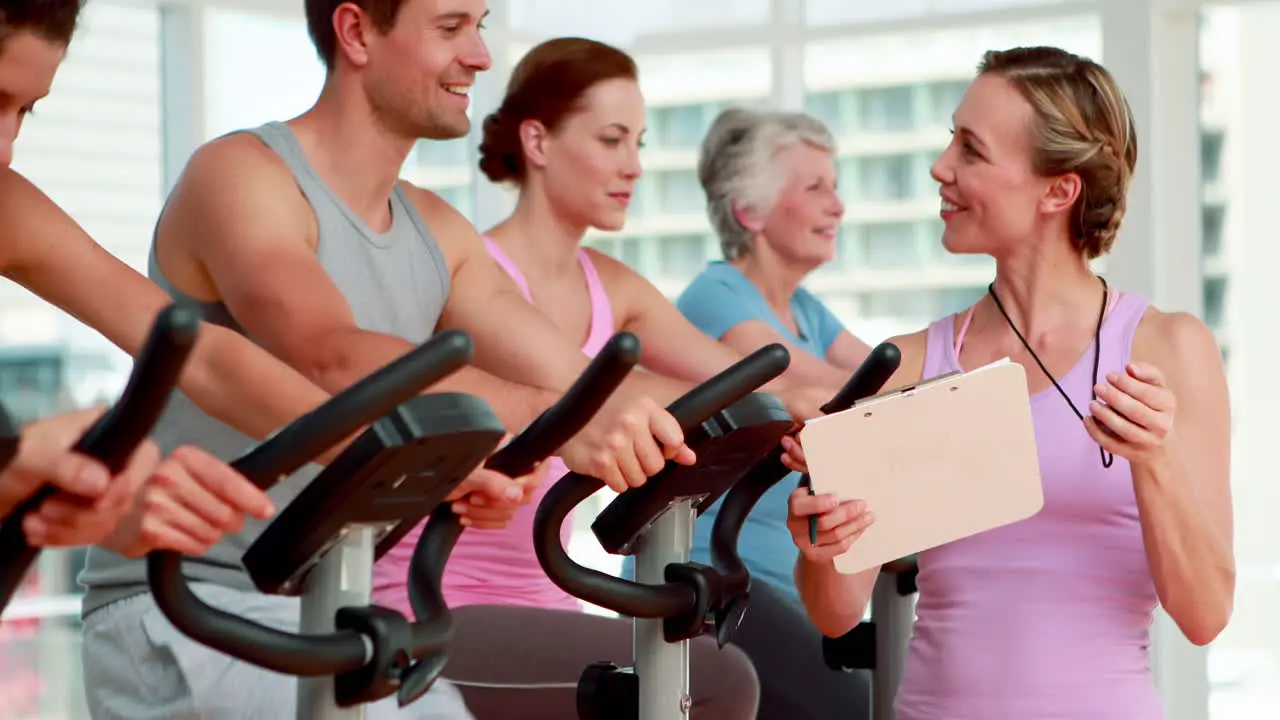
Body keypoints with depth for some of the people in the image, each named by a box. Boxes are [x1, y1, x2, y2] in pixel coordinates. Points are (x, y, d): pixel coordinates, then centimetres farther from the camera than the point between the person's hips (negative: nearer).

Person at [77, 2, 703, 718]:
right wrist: (556, 419, -44)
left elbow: (577, 381, 6)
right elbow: (332, 359, -31)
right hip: (185, 611, -8)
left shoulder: (436, 233, 11)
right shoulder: (242, 175, -13)